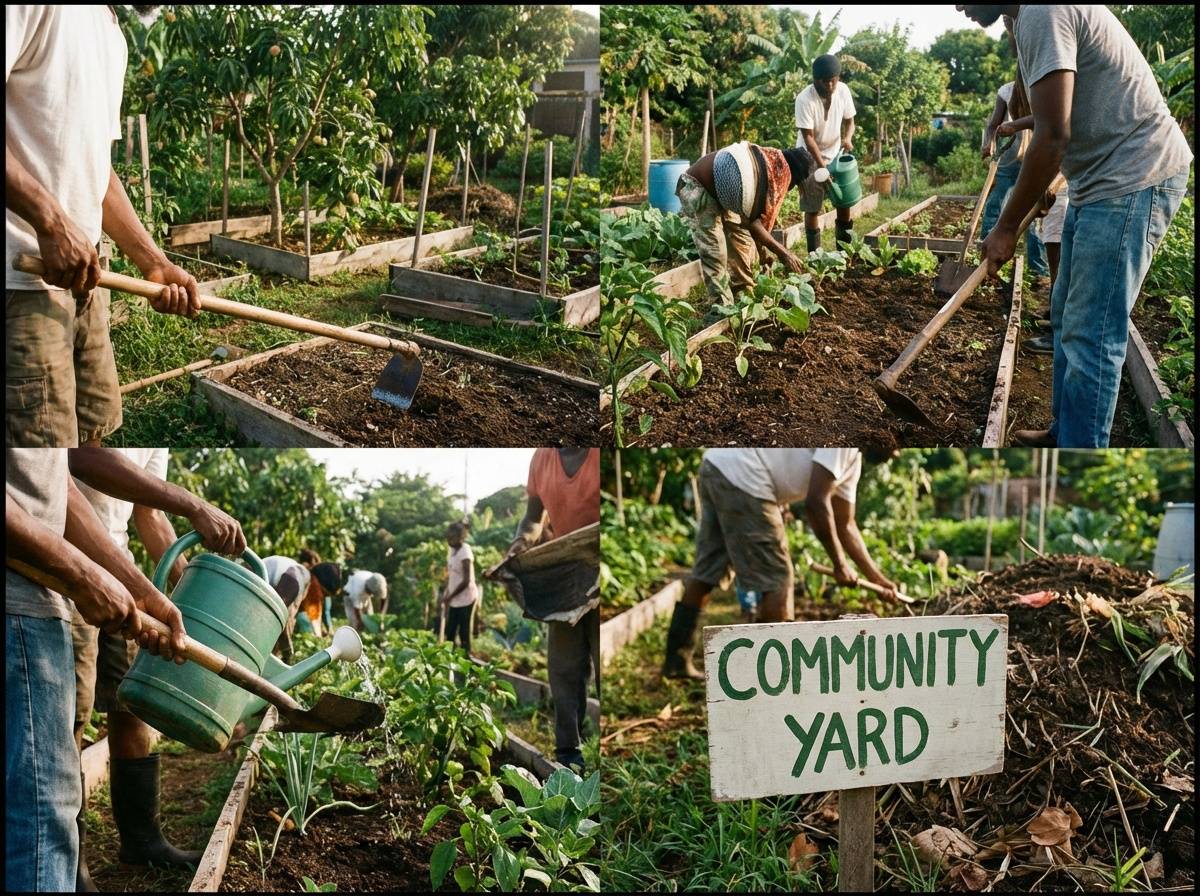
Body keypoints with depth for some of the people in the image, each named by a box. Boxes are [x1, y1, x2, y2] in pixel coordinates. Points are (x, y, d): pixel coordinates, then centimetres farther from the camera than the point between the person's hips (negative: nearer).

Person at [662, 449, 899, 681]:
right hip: (741, 476, -10)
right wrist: (840, 564, -9)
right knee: (776, 579, -2)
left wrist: (877, 578, 25)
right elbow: (815, 502, -17)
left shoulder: (853, 458, 19)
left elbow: (845, 525, 27)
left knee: (706, 572, 15)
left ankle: (676, 661, 23)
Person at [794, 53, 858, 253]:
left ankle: (846, 249, 22)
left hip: (835, 153, 5)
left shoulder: (843, 91, -12)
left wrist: (848, 138, -21)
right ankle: (815, 252, 5)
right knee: (812, 208, -4)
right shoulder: (805, 99, -25)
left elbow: (849, 121, 2)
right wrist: (822, 166, -30)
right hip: (811, 157, -5)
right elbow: (808, 137, -24)